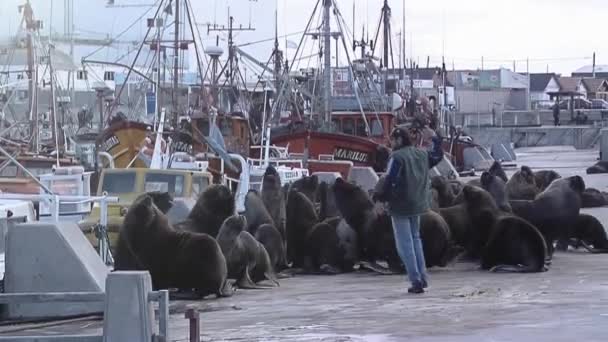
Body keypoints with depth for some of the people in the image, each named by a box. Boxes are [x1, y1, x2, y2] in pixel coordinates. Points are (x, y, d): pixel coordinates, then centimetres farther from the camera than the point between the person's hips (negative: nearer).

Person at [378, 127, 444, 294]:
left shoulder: (397, 157, -16)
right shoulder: (422, 154, 7)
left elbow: (390, 181, -22)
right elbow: (437, 156, 27)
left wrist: (382, 199, -13)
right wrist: (435, 140, 40)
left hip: (401, 205, -8)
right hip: (418, 204, 8)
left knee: (405, 244, -2)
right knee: (415, 238, 22)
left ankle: (416, 281, -6)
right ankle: (422, 278, 20)